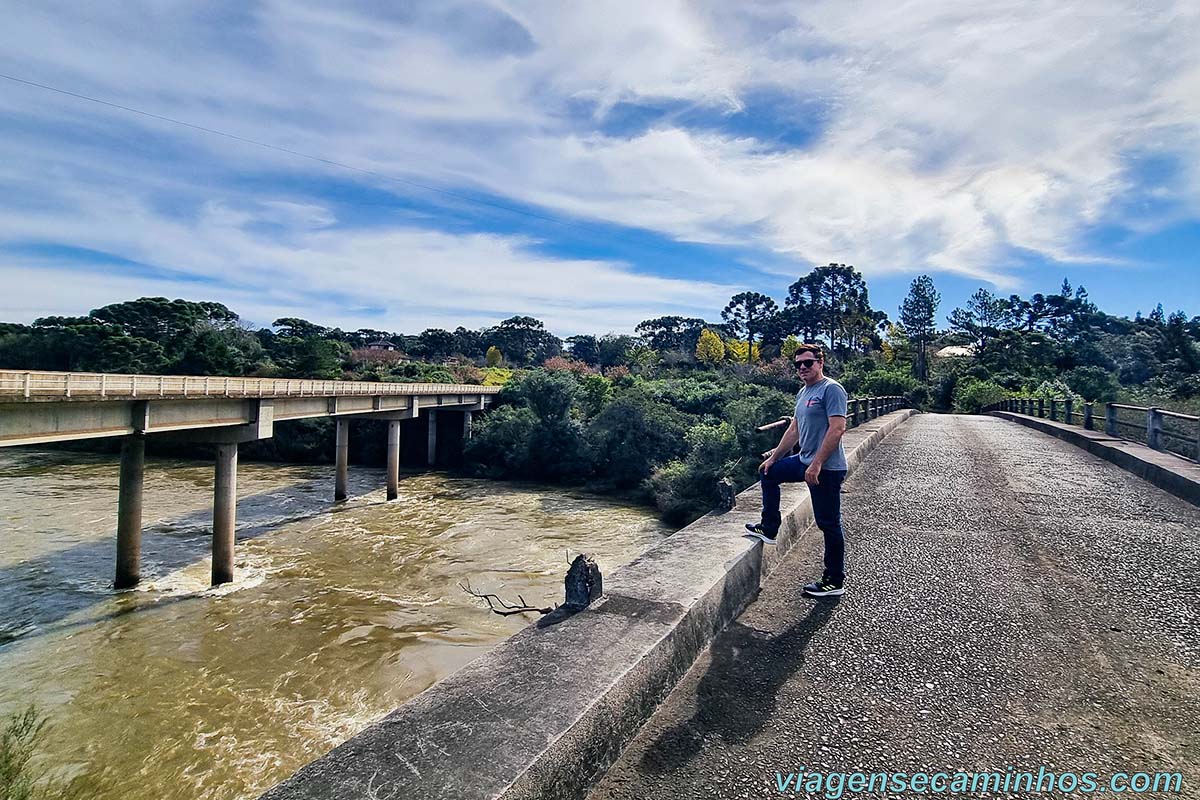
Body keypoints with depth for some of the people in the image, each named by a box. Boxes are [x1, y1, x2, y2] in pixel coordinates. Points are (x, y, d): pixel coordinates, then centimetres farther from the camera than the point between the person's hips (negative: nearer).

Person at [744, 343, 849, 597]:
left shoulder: (831, 389, -14)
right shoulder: (803, 393, 14)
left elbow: (838, 428, -23)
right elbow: (794, 430, 20)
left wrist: (817, 464, -26)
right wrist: (773, 457, 20)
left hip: (826, 468, -10)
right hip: (805, 461, 10)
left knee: (828, 524, -1)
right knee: (768, 472, 21)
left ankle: (835, 581, 12)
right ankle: (769, 529, 29)